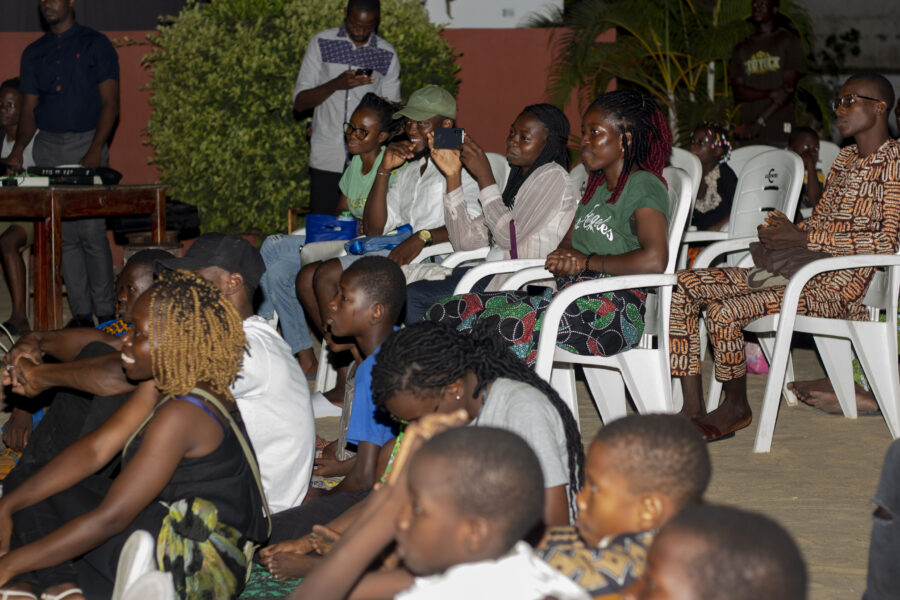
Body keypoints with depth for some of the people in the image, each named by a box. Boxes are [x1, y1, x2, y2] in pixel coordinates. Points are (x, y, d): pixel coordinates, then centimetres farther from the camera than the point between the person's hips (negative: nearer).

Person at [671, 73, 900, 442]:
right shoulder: (844, 161, 21)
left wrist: (805, 239, -17)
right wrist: (783, 233, 1)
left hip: (838, 286, -9)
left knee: (726, 312, -29)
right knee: (684, 286, -6)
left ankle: (736, 407, -3)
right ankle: (692, 407, -10)